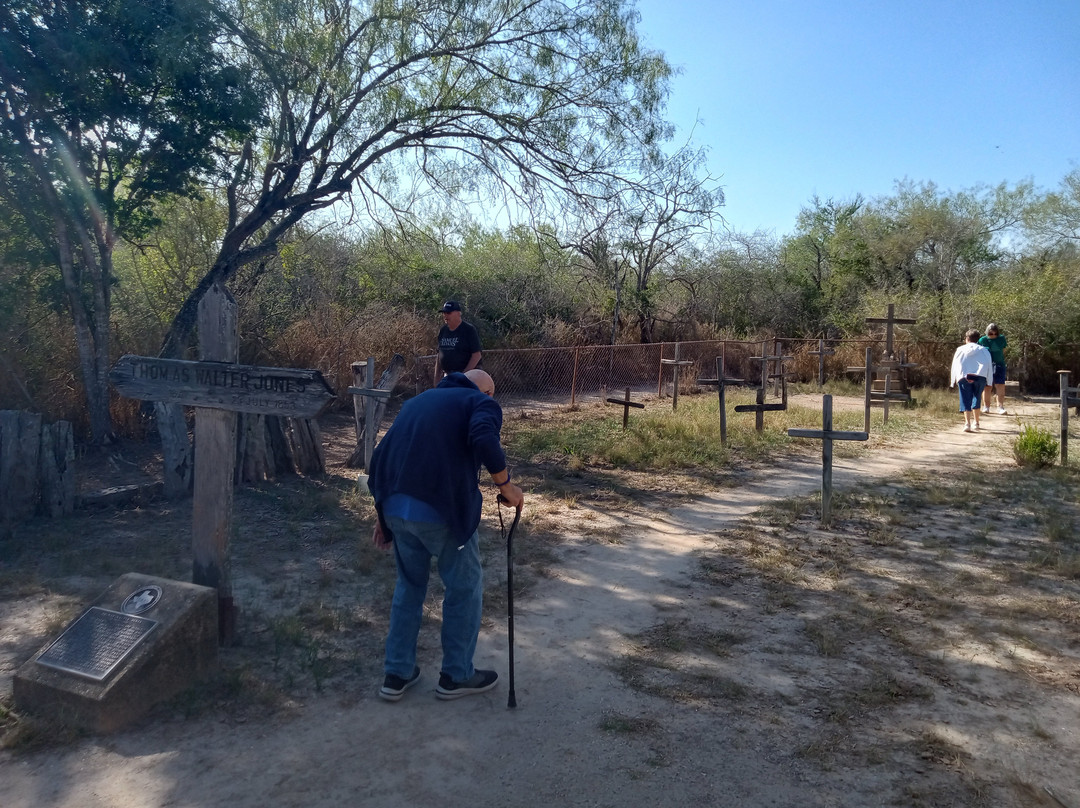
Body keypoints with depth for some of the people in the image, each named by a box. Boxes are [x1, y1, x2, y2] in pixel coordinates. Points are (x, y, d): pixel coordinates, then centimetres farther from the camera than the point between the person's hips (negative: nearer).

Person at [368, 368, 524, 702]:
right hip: (441, 511, -6)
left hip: (395, 508, 6)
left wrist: (383, 514, 24)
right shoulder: (482, 402, 6)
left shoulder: (419, 400, 25)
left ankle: (397, 674, 31)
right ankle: (457, 676, 26)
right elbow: (484, 441, -18)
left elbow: (383, 453, 21)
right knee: (465, 588, 14)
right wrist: (506, 486, -5)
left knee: (409, 585, 24)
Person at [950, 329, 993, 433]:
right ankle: (976, 423, 21)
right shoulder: (984, 350, 17)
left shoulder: (960, 350, 17)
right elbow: (989, 366, 10)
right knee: (976, 399, 17)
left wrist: (953, 381, 11)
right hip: (980, 377, 1)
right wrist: (989, 382, 7)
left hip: (963, 377, -1)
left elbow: (954, 366, 12)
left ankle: (967, 423, -19)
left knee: (966, 401, -3)